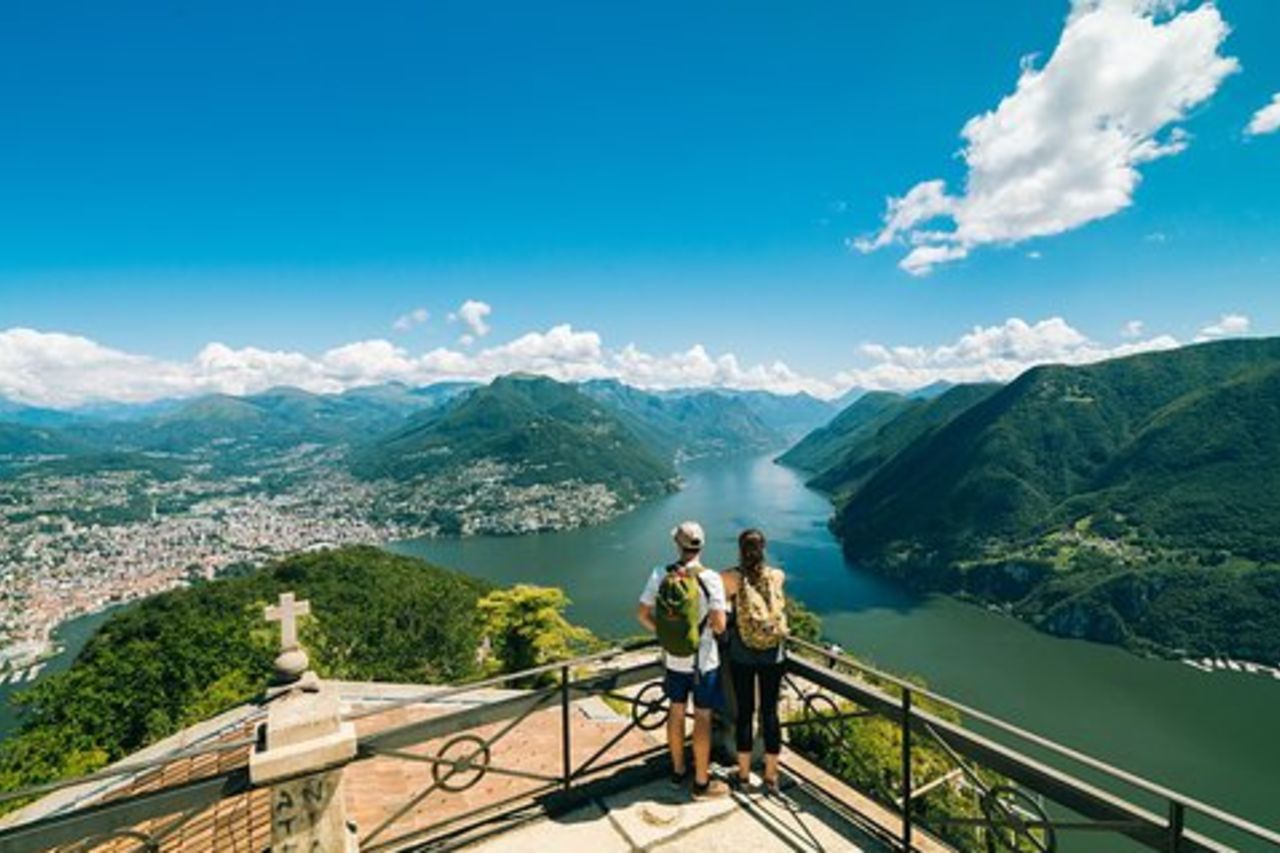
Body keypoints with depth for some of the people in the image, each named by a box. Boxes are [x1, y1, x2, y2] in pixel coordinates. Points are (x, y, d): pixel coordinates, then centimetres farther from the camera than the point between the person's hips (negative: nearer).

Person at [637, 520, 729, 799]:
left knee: (676, 712, 20)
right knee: (702, 718, 11)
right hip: (703, 661, -4)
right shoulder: (710, 578, -21)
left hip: (672, 658, 4)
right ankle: (701, 783, 26)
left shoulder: (659, 574, -11)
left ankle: (678, 771, 38)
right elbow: (719, 625, -21)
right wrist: (708, 622, 1)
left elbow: (642, 614, -4)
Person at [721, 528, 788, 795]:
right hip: (772, 656, 2)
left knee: (744, 712, 13)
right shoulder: (777, 575, -5)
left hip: (742, 656, -1)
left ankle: (743, 774, 28)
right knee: (770, 712, 13)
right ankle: (771, 777, 25)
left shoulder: (730, 577, -13)